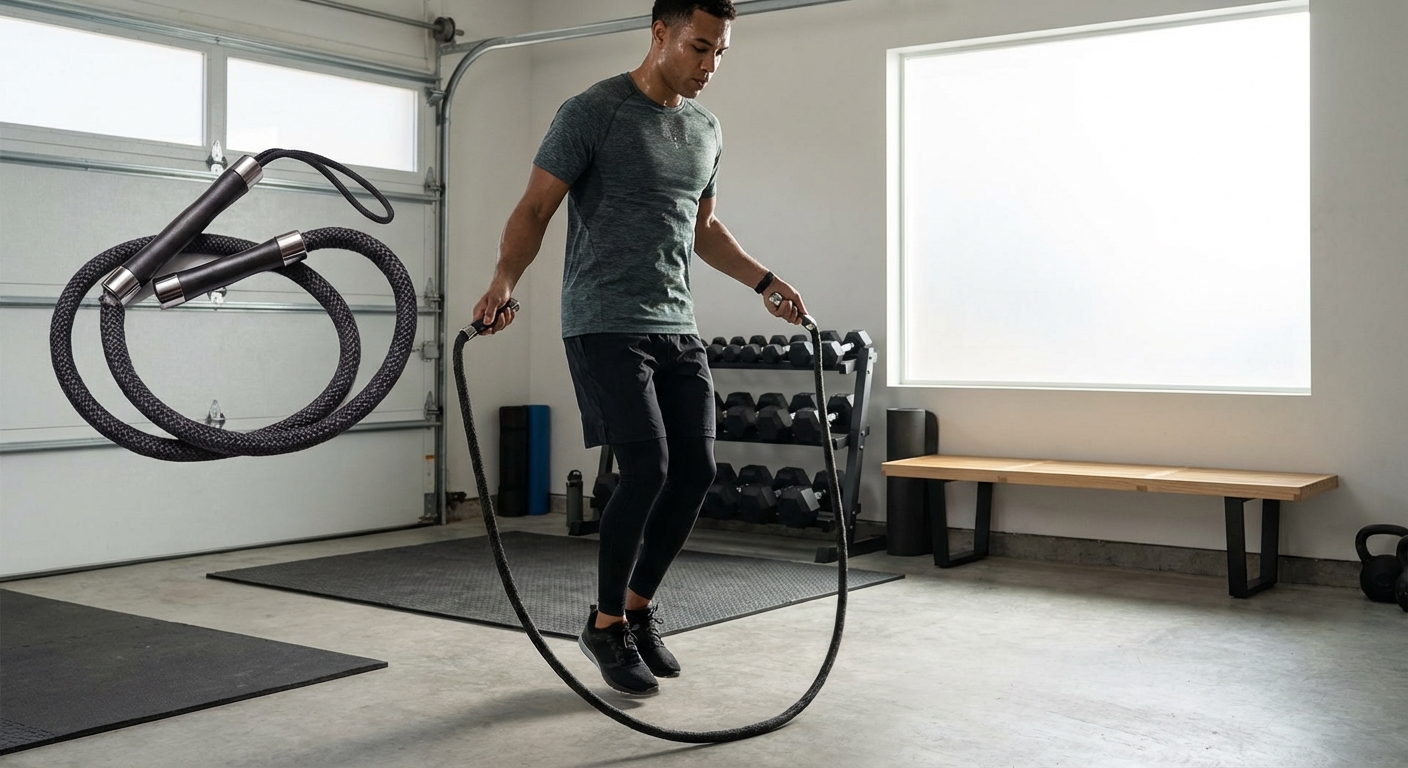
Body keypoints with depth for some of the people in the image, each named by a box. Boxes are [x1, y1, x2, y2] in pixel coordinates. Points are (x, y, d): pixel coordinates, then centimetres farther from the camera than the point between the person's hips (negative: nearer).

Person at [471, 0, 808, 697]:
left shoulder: (706, 130, 13)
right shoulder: (592, 112, -8)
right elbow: (535, 209, -11)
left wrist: (765, 281, 19)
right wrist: (503, 280, -28)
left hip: (676, 327, 7)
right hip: (605, 325, -7)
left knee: (695, 471, 2)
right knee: (647, 469, -15)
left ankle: (636, 610, 21)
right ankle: (605, 626, 4)